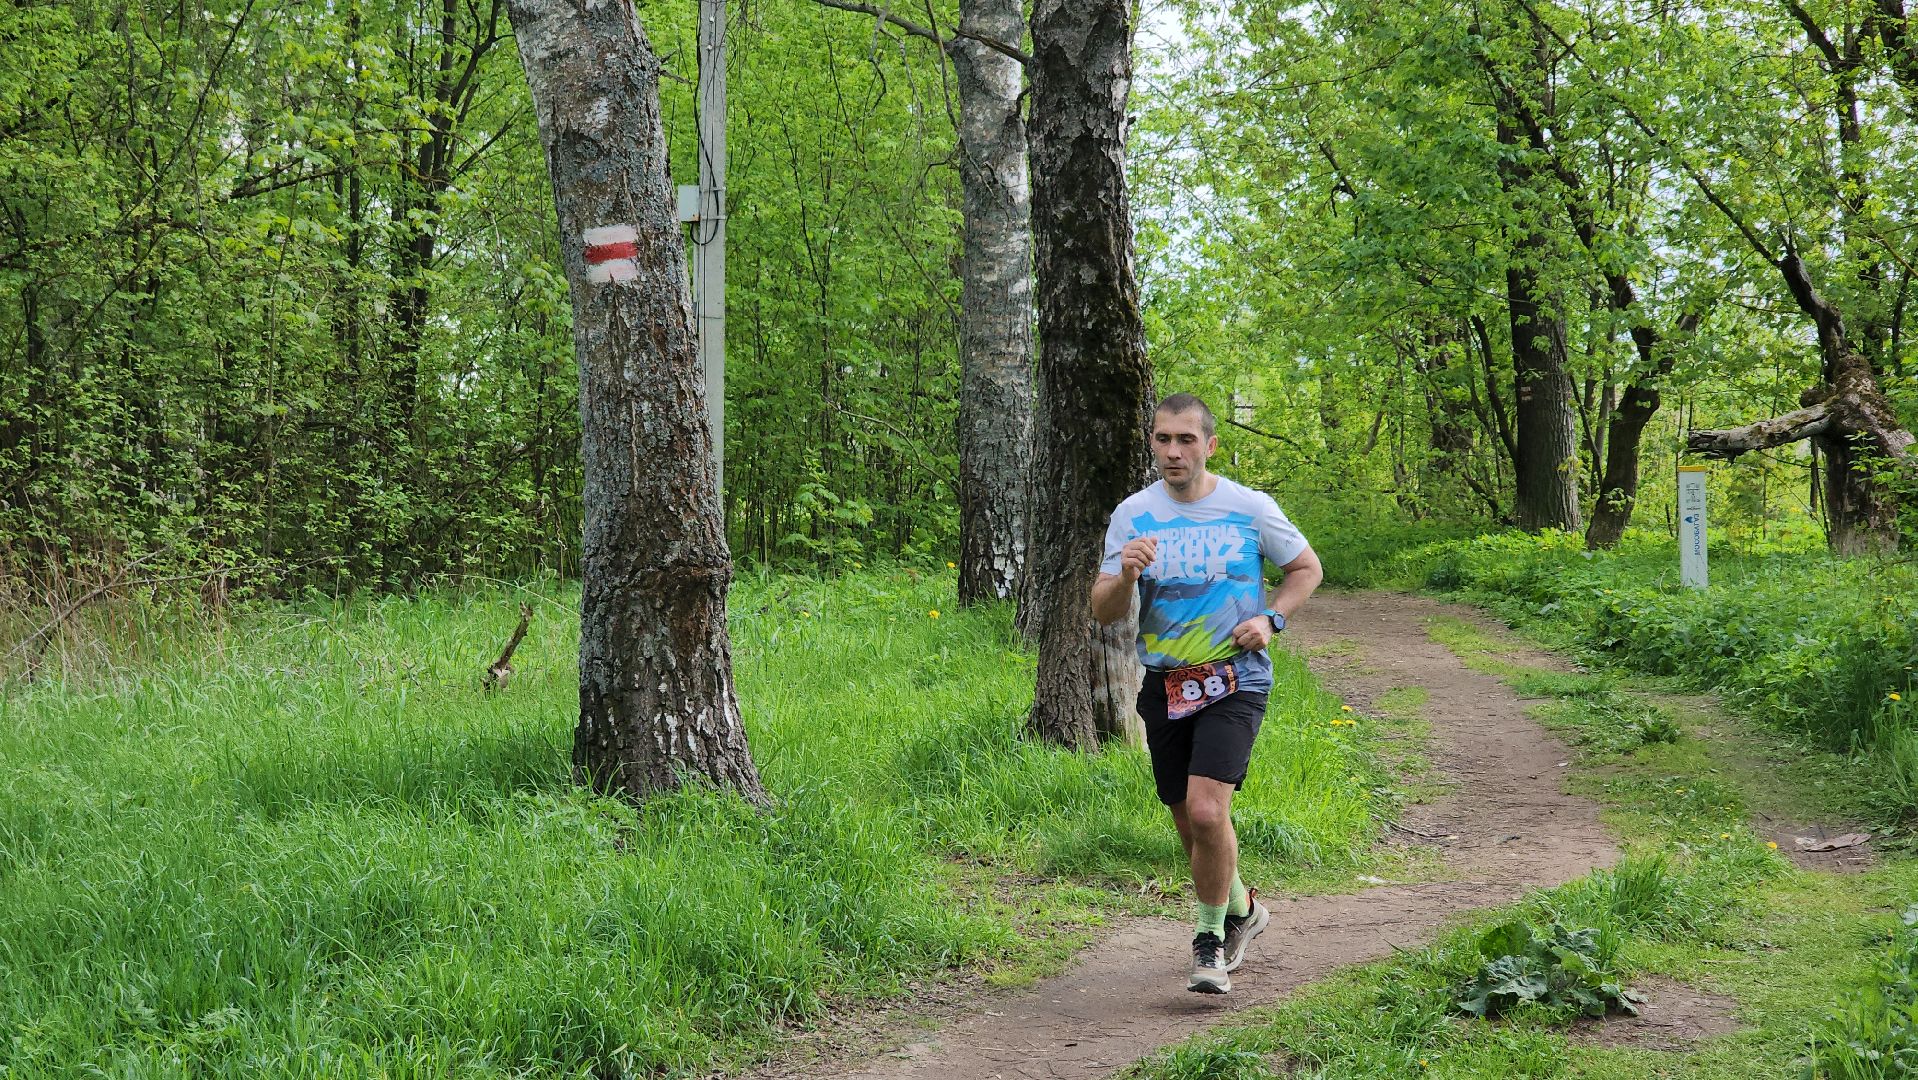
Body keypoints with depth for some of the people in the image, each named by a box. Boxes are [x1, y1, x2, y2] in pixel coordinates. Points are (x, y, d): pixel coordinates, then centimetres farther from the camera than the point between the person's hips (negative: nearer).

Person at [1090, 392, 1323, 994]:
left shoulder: (1250, 509, -4)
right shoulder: (1133, 515, -1)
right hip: (1164, 685, 3)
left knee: (1207, 810, -21)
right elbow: (1102, 612, -1)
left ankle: (1211, 938, -1)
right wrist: (1126, 574, -22)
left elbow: (1307, 569, 10)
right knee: (1190, 826, 13)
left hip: (1235, 681, -3)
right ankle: (1243, 910, 41)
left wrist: (1271, 619, -7)